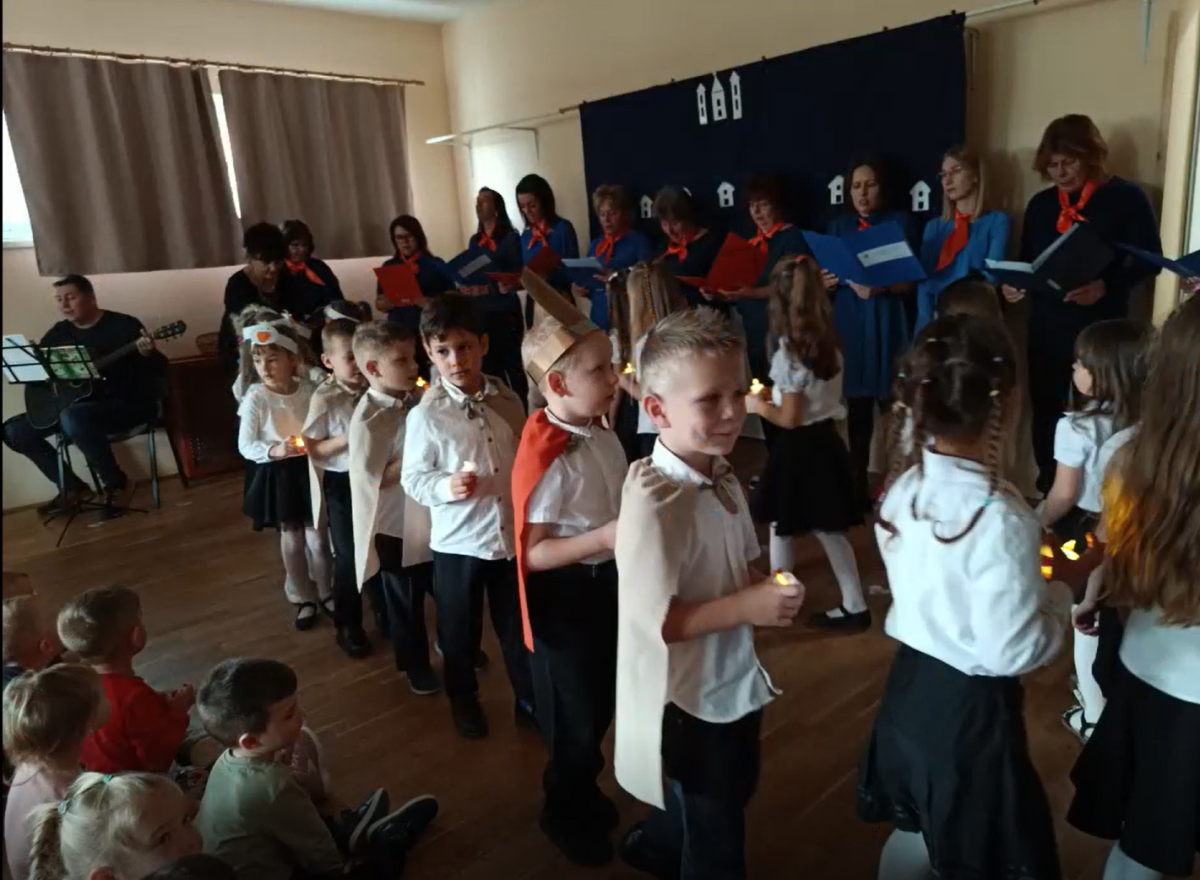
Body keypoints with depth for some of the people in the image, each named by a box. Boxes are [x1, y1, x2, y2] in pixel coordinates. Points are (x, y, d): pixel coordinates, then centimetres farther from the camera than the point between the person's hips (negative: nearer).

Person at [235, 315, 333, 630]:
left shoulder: (308, 390, -7)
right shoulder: (255, 398, -14)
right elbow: (245, 446, -13)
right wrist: (274, 451, -28)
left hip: (308, 469, 2)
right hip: (276, 473, -1)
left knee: (316, 536, 8)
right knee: (291, 538, 11)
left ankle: (325, 592, 30)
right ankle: (302, 598, 28)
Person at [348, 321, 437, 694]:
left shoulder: (419, 398, -4)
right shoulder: (369, 418, -22)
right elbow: (373, 478, -23)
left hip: (432, 516, 6)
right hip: (396, 525, -5)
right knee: (405, 601, 15)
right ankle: (415, 666, 36)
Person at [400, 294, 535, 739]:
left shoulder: (509, 401, -2)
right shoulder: (425, 416, -12)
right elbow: (412, 479, -7)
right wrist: (447, 486, -26)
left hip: (512, 535, 3)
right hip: (457, 541, -2)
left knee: (519, 625, 17)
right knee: (460, 630, 16)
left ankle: (529, 699, 37)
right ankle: (463, 698, 41)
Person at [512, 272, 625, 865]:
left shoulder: (601, 433, -1)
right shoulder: (546, 459, -27)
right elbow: (531, 552, -26)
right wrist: (604, 538, -32)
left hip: (606, 584, 8)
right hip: (566, 596, -8)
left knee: (600, 706, 24)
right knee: (575, 719, 12)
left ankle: (583, 795, 49)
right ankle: (564, 814, 39)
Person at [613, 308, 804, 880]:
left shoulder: (724, 481, -3)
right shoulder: (652, 501, -30)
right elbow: (652, 621, -29)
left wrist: (769, 590, -10)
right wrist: (750, 607, -27)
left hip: (735, 683, 8)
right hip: (687, 702, -8)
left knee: (729, 806, 32)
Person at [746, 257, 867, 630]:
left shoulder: (790, 354, -19)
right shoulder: (828, 344, 3)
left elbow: (790, 419, -18)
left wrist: (758, 405, -3)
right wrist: (775, 392, 18)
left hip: (799, 448, -7)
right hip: (825, 440, 8)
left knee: (781, 528, 10)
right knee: (829, 529, 15)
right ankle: (854, 606, 22)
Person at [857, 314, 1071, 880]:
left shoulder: (904, 485, -6)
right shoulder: (998, 517, -28)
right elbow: (1012, 652, -21)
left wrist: (1024, 573, 8)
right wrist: (1059, 597, -5)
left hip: (909, 684, 6)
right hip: (969, 707, -6)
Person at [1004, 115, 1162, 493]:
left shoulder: (1126, 197, -2)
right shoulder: (1040, 204, 11)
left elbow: (1149, 260, -5)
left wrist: (1105, 287, -22)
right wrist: (1014, 285, -5)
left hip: (1100, 327, -4)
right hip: (1046, 327, 4)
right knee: (1046, 411, 7)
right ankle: (1049, 495, 19)